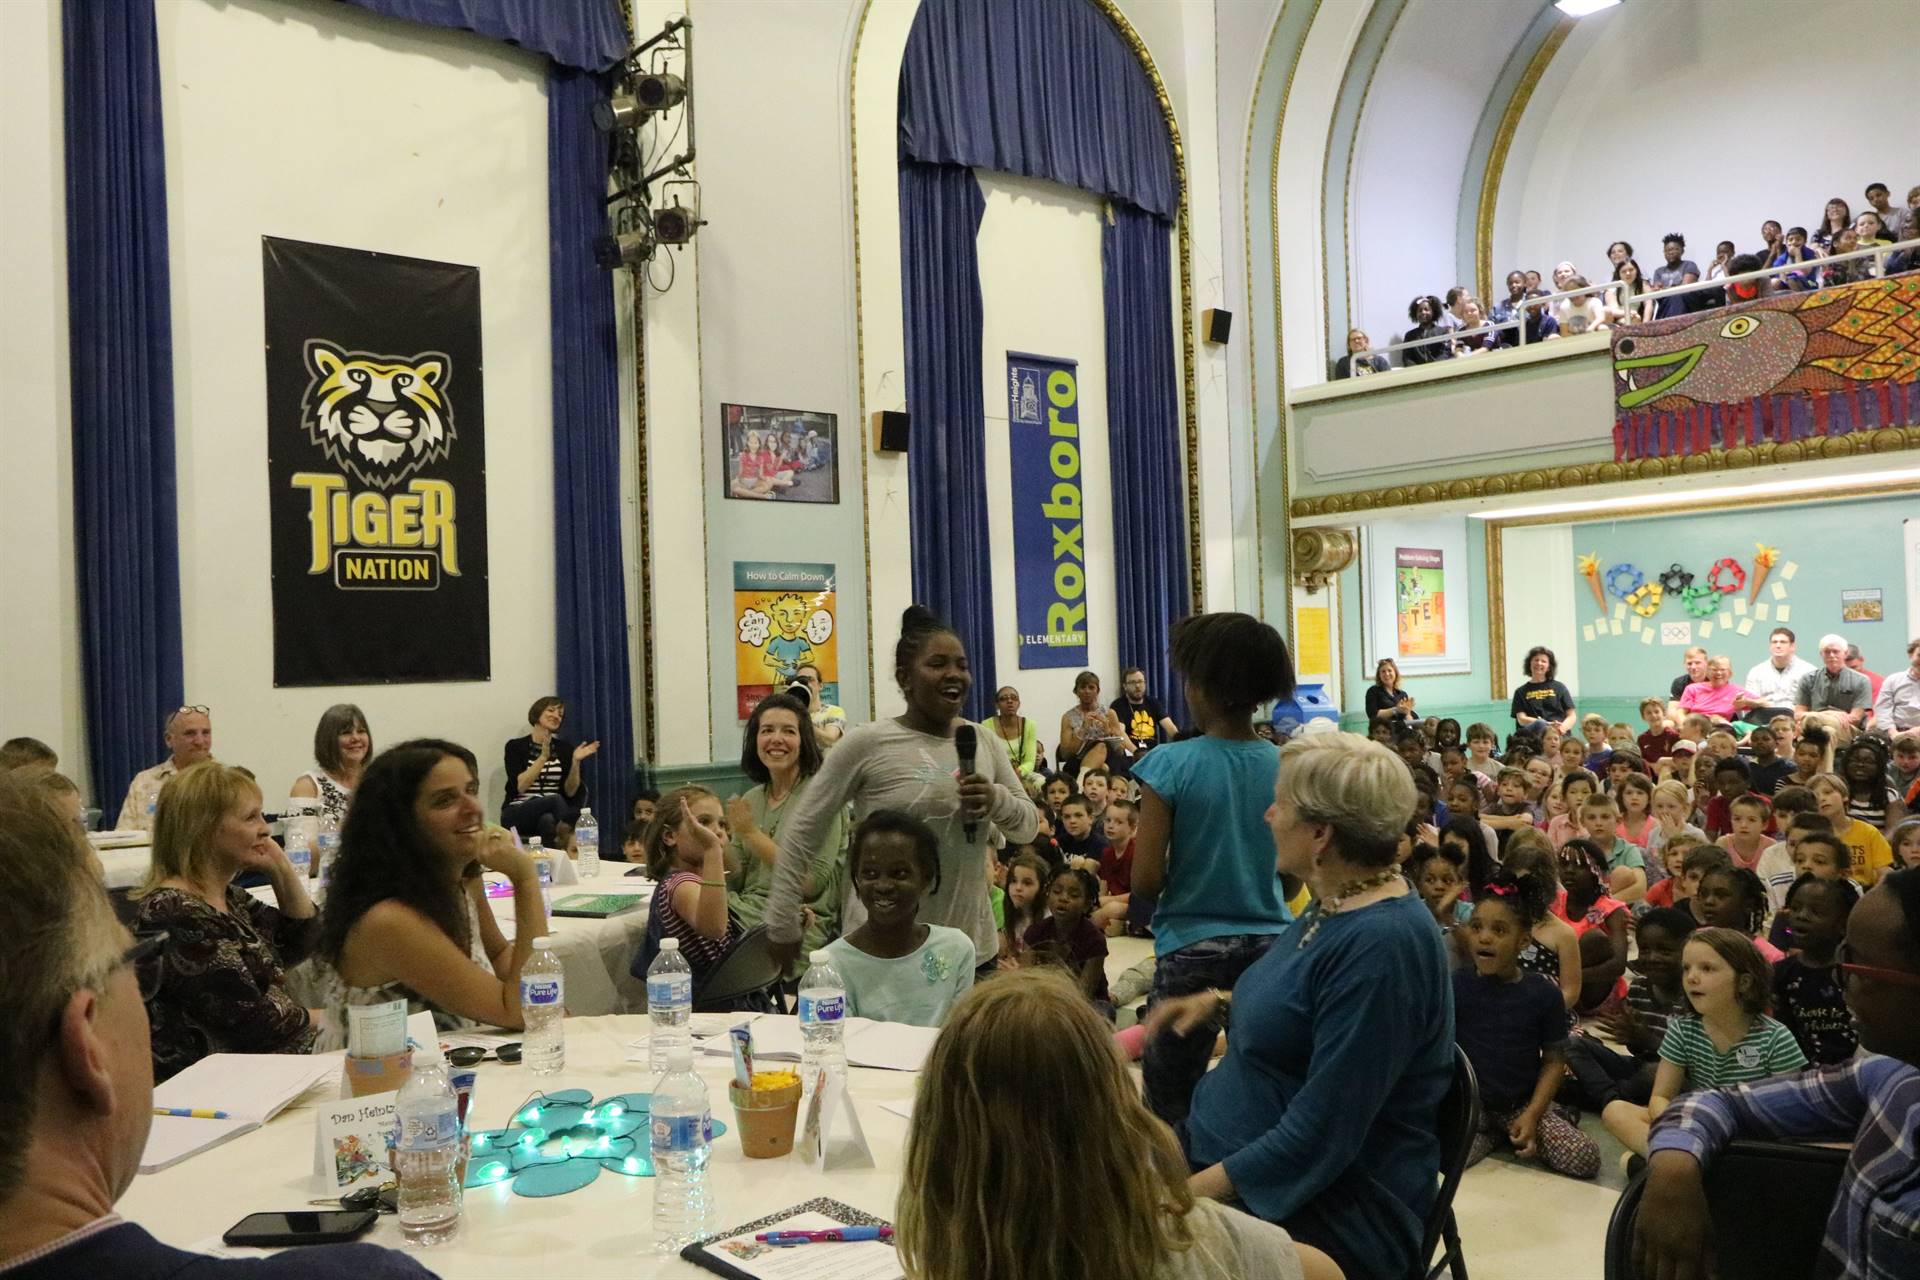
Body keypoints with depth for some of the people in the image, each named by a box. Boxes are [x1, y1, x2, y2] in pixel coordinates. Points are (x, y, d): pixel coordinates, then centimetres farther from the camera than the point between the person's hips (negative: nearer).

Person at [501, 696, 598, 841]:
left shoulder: (564, 747, 10)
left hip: (552, 813, 3)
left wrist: (575, 762, -13)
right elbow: (519, 786, -13)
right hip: (517, 814, -3)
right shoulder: (515, 746, 2)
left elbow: (570, 791, 1)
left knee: (548, 820, -34)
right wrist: (543, 757, -19)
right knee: (555, 800, -32)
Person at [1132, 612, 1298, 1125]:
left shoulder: (1171, 765, -13)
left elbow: (1145, 880, -13)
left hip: (1192, 951, -3)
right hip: (1270, 947, 4)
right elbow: (1292, 882, 5)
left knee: (1168, 1108, 10)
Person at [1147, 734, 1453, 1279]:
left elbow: (1319, 1136, -26)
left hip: (1328, 1207, -9)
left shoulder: (1381, 944, -25)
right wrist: (1220, 1003, 10)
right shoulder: (1339, 904, 5)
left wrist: (1192, 1192, -23)